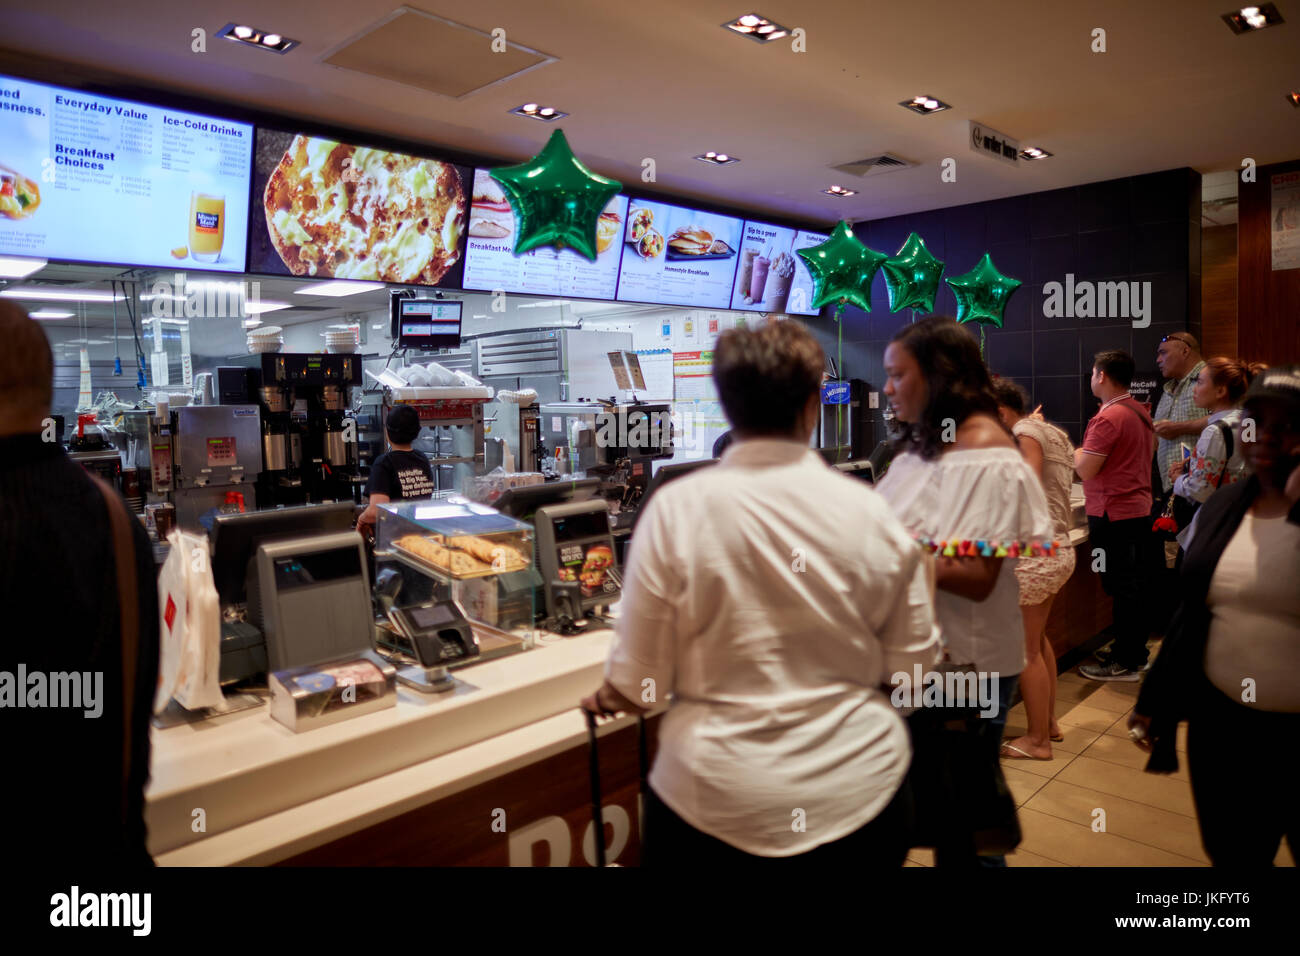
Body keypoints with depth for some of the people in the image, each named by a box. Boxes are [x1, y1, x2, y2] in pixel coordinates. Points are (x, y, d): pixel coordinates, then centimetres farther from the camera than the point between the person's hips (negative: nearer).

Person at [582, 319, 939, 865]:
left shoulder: (676, 511, -16)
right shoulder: (870, 512, -10)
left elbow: (639, 685, -9)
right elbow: (913, 661, 1)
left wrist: (610, 697, 13)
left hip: (718, 802, -2)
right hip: (859, 788, 3)